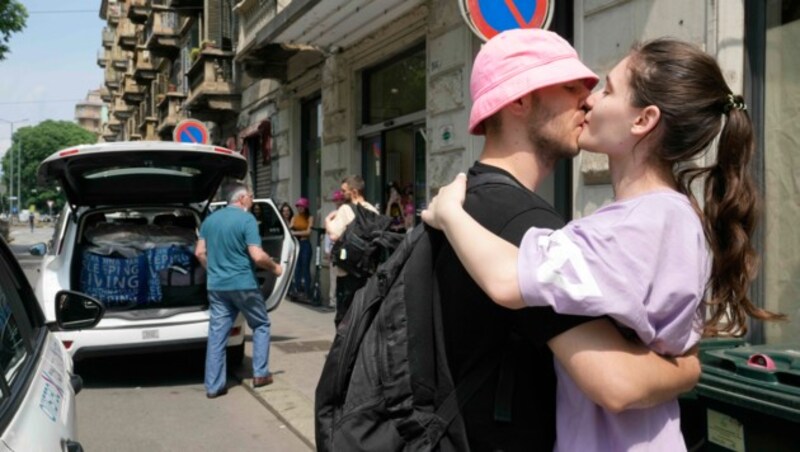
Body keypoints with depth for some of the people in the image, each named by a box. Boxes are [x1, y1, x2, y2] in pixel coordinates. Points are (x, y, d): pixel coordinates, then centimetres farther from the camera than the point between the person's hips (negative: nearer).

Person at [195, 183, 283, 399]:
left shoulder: (210, 219, 9)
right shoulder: (246, 219, -11)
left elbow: (200, 252, 12)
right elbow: (257, 256, -17)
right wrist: (275, 267, 0)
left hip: (216, 286, 5)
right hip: (243, 284, -5)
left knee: (217, 334, 6)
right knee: (261, 325, 15)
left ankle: (213, 386, 7)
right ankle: (260, 374, 15)